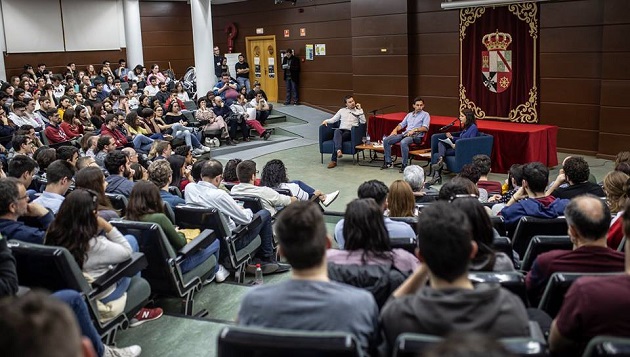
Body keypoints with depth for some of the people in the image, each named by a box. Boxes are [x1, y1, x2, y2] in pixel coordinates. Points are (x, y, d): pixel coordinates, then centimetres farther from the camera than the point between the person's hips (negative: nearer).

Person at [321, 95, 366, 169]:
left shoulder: (358, 111, 18)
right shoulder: (342, 110, 26)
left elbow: (363, 122, 2)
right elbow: (333, 119, 23)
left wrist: (360, 109, 0)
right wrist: (326, 121, 2)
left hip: (350, 132, -2)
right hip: (341, 130, 2)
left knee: (336, 139, -33)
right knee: (337, 131, -38)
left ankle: (333, 160, -38)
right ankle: (338, 151, -58)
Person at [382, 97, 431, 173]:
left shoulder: (425, 115, 8)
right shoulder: (409, 115, 26)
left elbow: (425, 128, -6)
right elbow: (402, 124, 26)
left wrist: (414, 130, -19)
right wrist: (395, 129, 5)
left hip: (416, 136, -6)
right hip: (405, 134, 6)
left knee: (403, 142, -40)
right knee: (386, 140, -12)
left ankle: (404, 165, -28)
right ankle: (388, 162, -4)